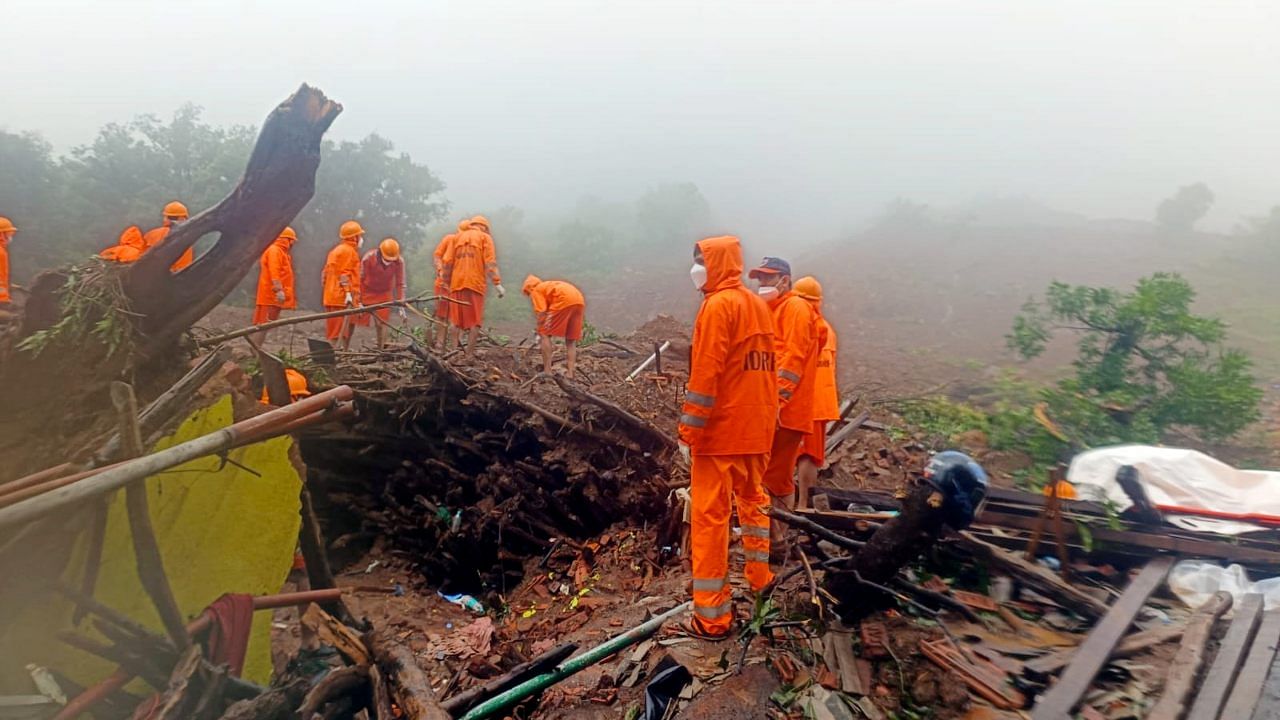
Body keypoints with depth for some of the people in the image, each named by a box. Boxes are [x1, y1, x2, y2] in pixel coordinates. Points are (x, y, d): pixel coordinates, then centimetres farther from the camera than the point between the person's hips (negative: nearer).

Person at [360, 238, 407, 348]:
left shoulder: (399, 262, -21)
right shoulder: (368, 258, -25)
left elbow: (400, 284, -11)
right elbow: (360, 280, -18)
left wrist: (401, 306, -13)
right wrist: (358, 302, -20)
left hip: (385, 293, 1)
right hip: (368, 292, -1)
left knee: (382, 324, -3)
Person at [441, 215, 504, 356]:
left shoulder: (458, 237, 18)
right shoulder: (485, 237, 7)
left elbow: (447, 261, 10)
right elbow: (490, 262, -6)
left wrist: (447, 281, 16)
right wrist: (497, 283, -10)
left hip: (457, 283, 4)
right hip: (475, 284, -4)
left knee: (456, 320, 9)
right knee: (474, 321, 1)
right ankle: (469, 355, -2)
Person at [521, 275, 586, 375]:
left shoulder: (536, 291, 15)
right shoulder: (549, 286, 38)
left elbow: (541, 313, 3)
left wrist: (540, 333, 14)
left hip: (565, 300, -7)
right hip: (580, 300, 8)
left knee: (545, 334, 6)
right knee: (571, 339, 17)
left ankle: (547, 371, 2)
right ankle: (570, 373, 13)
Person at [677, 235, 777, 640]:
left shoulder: (718, 305, -13)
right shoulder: (758, 306, 12)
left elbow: (705, 375, -19)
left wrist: (688, 433, -16)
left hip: (720, 429, -9)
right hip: (757, 426, 9)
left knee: (708, 516, -2)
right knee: (752, 500, 23)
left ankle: (712, 616, 2)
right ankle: (760, 577, 38)